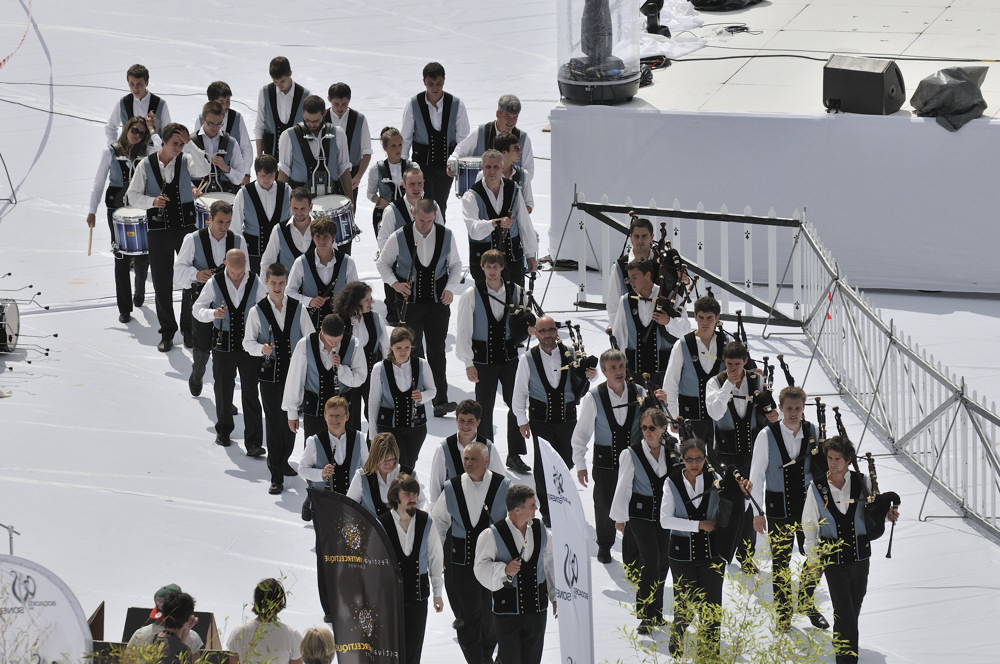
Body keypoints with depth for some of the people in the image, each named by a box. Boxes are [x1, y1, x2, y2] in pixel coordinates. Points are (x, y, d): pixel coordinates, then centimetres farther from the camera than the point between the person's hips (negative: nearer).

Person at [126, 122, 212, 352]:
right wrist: (152, 201, -19)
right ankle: (167, 332, 17)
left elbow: (204, 170, -21)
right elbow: (132, 196, 0)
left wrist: (189, 144, -23)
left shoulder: (186, 161, -1)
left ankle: (189, 328, 18)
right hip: (159, 232, 0)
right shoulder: (146, 166, -2)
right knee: (161, 283, 4)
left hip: (186, 229, 0)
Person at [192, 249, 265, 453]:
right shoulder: (215, 283, -6)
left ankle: (253, 443, -4)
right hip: (223, 345, 1)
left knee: (251, 393, -5)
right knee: (223, 390, 13)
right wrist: (213, 314, -21)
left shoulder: (256, 283, -5)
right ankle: (223, 430, 36)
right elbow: (197, 309, 1)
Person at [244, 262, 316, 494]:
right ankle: (276, 475, 0)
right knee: (273, 422, -3)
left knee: (291, 421, 12)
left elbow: (311, 339, 6)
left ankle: (283, 461, 34)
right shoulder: (257, 311, -2)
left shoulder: (297, 308, 1)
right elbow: (247, 342, 2)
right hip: (270, 374, -2)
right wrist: (261, 348, -19)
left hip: (295, 373, 2)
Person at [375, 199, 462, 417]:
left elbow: (456, 265, 12)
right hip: (410, 301, 0)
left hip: (438, 301, 0)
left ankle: (440, 401, -3)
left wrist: (450, 288, -4)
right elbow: (382, 263, 7)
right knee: (413, 350, 5)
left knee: (437, 350, -3)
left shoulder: (446, 236, -1)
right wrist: (394, 283, -9)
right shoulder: (399, 237, -6)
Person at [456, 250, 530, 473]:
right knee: (485, 409, 4)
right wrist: (468, 363, -7)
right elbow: (464, 331, -4)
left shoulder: (515, 291, 2)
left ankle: (514, 455, 9)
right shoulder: (472, 295, -6)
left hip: (509, 355, 2)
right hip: (483, 359, -2)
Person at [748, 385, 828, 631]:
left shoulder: (813, 432, 0)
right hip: (778, 508, -2)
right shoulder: (767, 436, -7)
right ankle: (783, 611, 21)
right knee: (780, 562, 6)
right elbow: (756, 476, -3)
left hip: (808, 506, 2)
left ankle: (806, 602, 29)